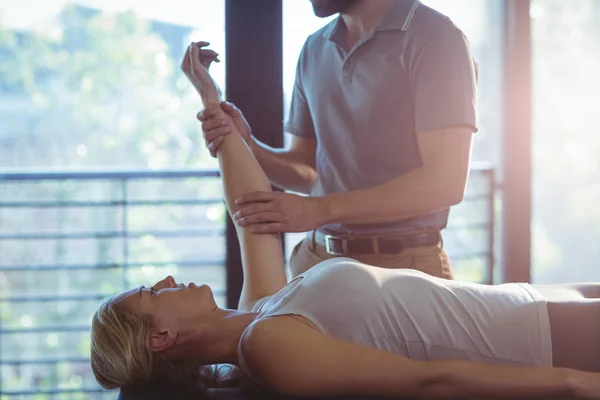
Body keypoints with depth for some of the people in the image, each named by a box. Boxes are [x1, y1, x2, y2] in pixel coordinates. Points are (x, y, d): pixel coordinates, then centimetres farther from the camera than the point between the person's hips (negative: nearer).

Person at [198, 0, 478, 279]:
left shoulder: (434, 37, -10)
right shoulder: (314, 50, 10)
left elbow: (445, 181, -18)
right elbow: (308, 169, 13)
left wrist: (322, 209, -23)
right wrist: (247, 147, -7)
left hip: (404, 264, -5)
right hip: (316, 259, 5)